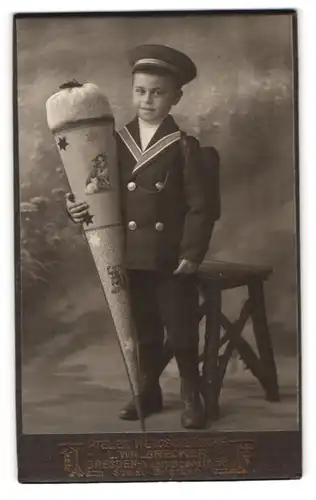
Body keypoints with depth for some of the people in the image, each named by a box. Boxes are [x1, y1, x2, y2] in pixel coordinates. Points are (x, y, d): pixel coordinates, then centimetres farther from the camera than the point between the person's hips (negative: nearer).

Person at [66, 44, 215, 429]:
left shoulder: (184, 146, -5)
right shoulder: (116, 143, 4)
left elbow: (199, 206, -7)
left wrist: (192, 253, -12)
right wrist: (78, 207, -12)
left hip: (173, 259, -3)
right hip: (132, 257, 3)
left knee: (182, 330, 8)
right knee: (144, 330, 17)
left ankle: (191, 396, 26)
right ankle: (148, 391, 34)